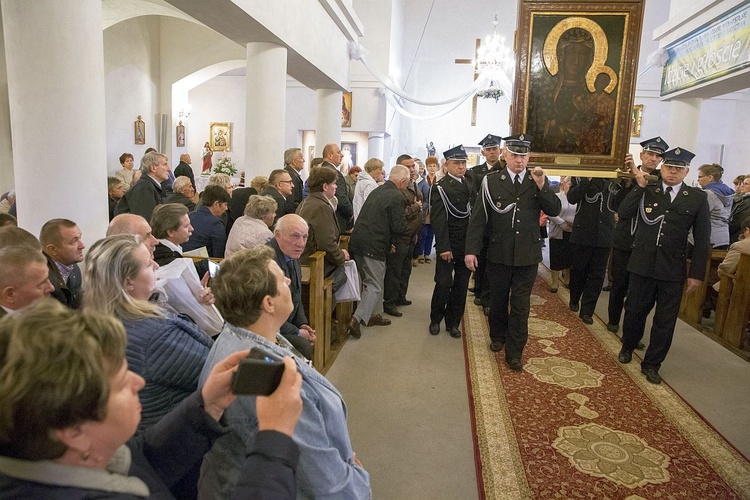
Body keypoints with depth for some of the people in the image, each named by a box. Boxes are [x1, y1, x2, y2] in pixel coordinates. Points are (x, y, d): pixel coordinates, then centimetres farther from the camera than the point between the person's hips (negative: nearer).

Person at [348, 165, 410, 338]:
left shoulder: (376, 191, 15)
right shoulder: (397, 197, -12)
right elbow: (398, 227, -15)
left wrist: (388, 243, 22)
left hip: (357, 242, 9)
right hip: (373, 246, -9)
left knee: (372, 282, 22)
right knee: (375, 286, 1)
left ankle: (374, 314, 33)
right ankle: (357, 319, -8)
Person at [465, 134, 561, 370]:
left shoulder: (539, 181, 2)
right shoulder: (491, 181, -5)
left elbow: (555, 210, -5)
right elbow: (479, 218, -6)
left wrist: (542, 186, -19)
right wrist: (471, 249, -10)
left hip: (528, 255, 1)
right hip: (499, 253, 0)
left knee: (521, 305, 4)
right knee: (498, 299, 17)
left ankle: (514, 352, 14)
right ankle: (498, 336, 40)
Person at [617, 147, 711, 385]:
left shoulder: (697, 198, 0)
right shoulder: (647, 191, 1)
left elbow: (702, 239, 1)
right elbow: (623, 213, -11)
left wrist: (697, 273, -2)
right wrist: (639, 186, -16)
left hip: (673, 269, 0)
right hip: (643, 264, 0)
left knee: (665, 320, 8)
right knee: (634, 311, 13)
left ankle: (651, 364, 25)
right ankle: (627, 347, 39)